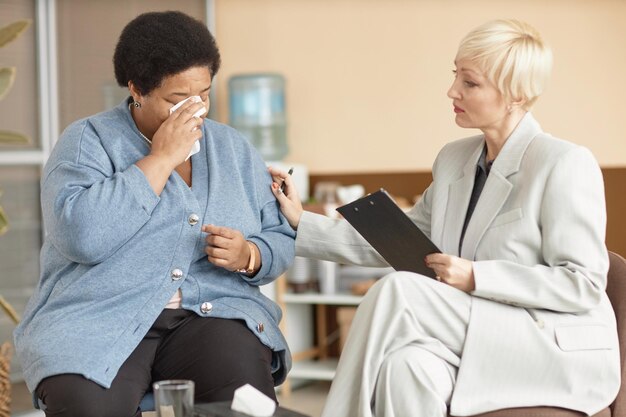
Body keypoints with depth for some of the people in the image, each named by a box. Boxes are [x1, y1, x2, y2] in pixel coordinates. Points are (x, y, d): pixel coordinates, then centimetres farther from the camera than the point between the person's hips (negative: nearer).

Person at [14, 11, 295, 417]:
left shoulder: (233, 148, 14)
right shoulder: (88, 142, 1)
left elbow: (281, 240, 14)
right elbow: (81, 236, -17)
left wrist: (248, 256, -10)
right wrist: (160, 159, -13)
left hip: (212, 314, 3)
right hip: (97, 320, -2)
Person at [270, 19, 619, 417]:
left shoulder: (566, 164, -10)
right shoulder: (453, 159, 13)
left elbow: (584, 284, -13)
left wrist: (476, 278, -19)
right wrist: (302, 222, 9)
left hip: (561, 353, -5)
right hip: (481, 343, 5)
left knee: (398, 292, -23)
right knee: (407, 365, -31)